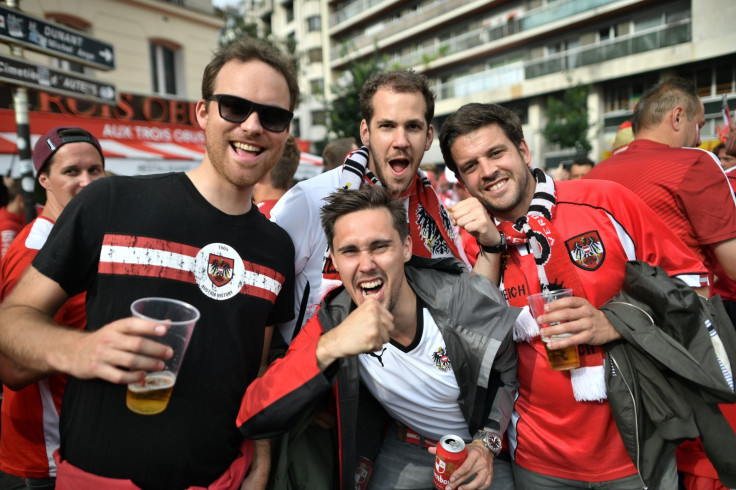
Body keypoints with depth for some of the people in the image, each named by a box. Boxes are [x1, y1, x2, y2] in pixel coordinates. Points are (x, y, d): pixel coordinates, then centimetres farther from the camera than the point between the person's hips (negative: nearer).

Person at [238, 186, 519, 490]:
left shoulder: (470, 299, -27)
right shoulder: (332, 324, -24)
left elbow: (510, 371, -6)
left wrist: (488, 442, -17)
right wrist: (329, 348, -46)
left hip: (479, 446, 0)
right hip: (406, 447, 1)